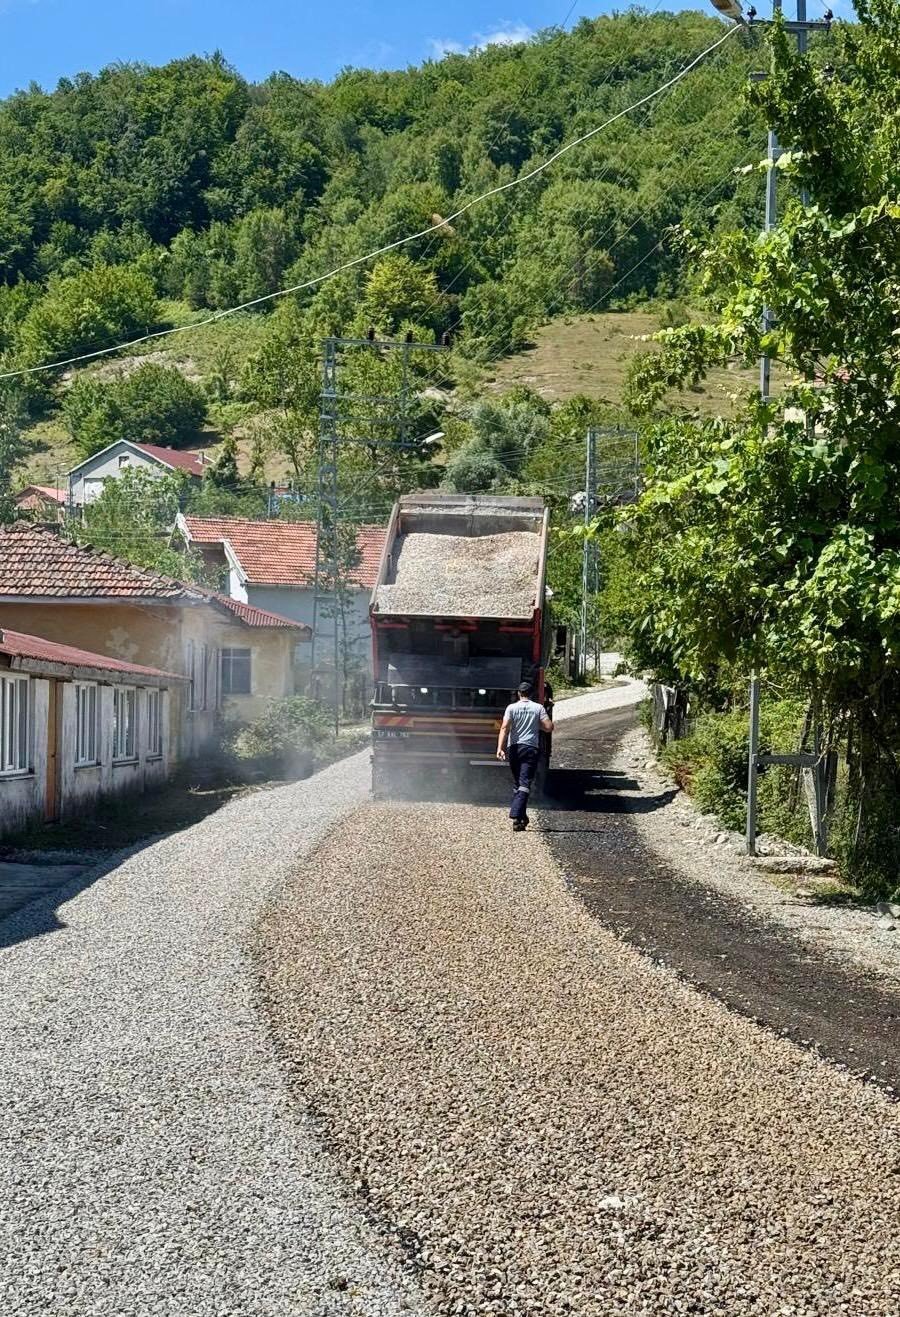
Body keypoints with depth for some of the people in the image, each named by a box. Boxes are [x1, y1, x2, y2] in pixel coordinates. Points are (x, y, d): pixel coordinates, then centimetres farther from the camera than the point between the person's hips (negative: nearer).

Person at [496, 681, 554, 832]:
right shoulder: (539, 708, 2)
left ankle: (522, 817, 20)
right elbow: (549, 727, -3)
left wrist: (500, 748, -16)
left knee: (517, 783, 16)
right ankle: (517, 817, -24)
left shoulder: (512, 708, 2)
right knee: (524, 784, -8)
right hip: (531, 749, -2)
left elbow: (504, 728, -9)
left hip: (514, 748, 2)